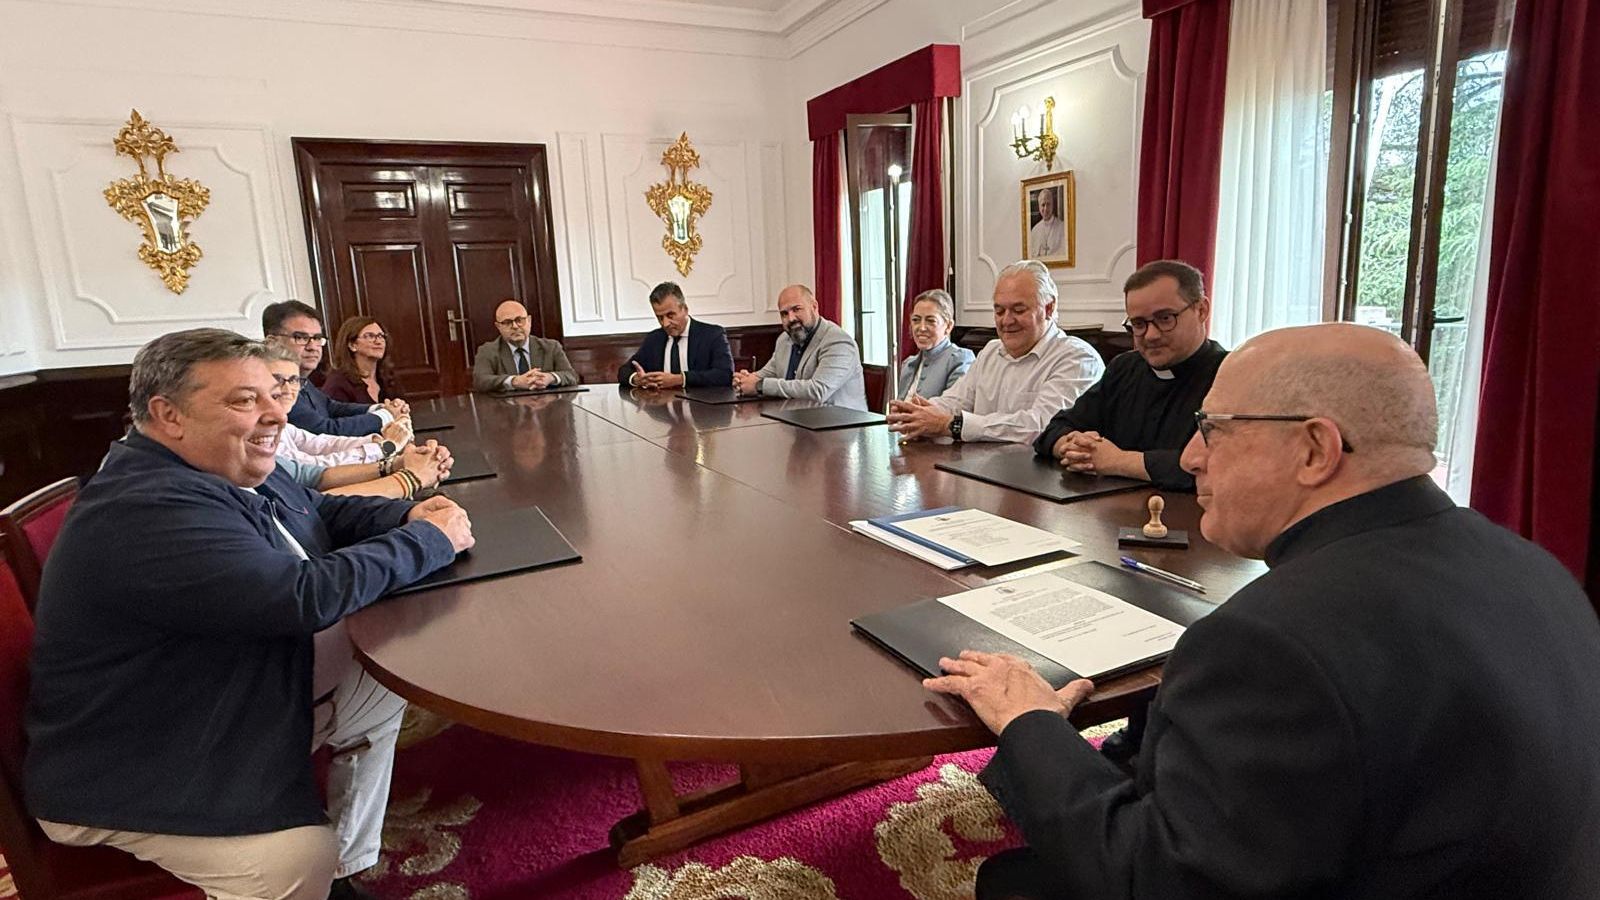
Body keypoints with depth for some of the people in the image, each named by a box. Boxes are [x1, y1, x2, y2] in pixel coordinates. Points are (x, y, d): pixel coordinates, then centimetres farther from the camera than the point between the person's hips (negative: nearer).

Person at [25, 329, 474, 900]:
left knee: (384, 686, 13)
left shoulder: (234, 472, 2)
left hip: (239, 705, 10)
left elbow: (324, 510, 15)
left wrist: (407, 514, -5)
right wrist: (430, 541, -22)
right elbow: (307, 596, -34)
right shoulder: (149, 511, -29)